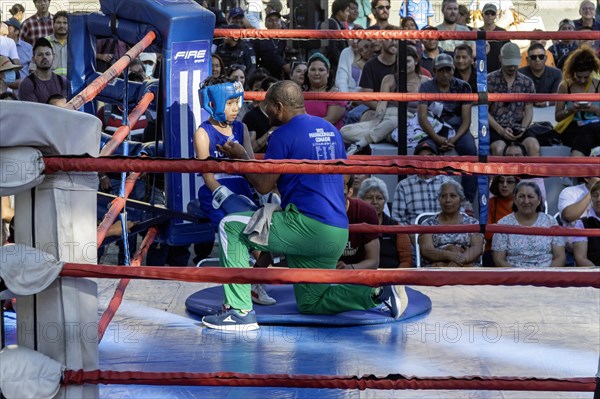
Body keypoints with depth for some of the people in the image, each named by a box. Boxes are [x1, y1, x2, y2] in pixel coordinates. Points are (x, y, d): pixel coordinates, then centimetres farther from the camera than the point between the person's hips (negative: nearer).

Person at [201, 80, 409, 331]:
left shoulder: (283, 134, -6)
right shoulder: (330, 130, 18)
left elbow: (264, 185, -4)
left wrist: (241, 157, 11)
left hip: (307, 226, -9)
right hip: (338, 234, 9)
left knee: (231, 227, -2)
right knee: (310, 305, 20)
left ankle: (240, 311, -8)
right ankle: (379, 291, 3)